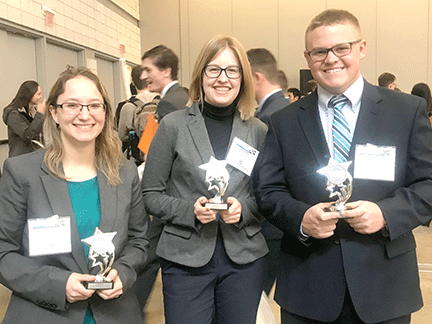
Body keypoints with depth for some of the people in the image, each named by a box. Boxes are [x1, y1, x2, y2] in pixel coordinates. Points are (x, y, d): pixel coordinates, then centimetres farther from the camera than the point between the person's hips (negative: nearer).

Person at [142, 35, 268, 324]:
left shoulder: (258, 131, 4)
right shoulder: (173, 125, -2)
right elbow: (151, 195, 0)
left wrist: (244, 208, -11)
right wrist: (189, 210, -16)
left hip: (244, 258, 3)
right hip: (185, 258, -2)